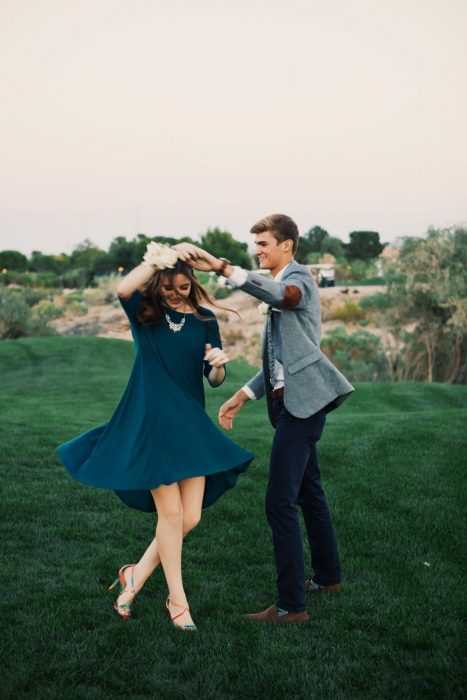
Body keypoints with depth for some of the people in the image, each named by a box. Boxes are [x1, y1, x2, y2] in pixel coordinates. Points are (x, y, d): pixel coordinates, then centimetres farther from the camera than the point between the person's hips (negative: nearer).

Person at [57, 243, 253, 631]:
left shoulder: (204, 320, 7)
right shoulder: (145, 311, 0)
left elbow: (216, 380, 3)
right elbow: (122, 289, -24)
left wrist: (218, 365, -17)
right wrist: (154, 261, -22)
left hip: (191, 424, 4)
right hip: (152, 422, -4)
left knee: (190, 517, 1)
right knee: (170, 512, -4)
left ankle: (136, 576, 23)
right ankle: (178, 602, 13)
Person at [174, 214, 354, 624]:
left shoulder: (300, 278, -8)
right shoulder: (279, 288, 21)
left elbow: (279, 293, -35)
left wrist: (218, 265, -43)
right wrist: (242, 397, 16)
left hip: (301, 402, -11)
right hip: (290, 401, 11)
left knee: (280, 502, -12)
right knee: (308, 492, 20)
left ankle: (292, 605, -7)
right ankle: (328, 575, 35)